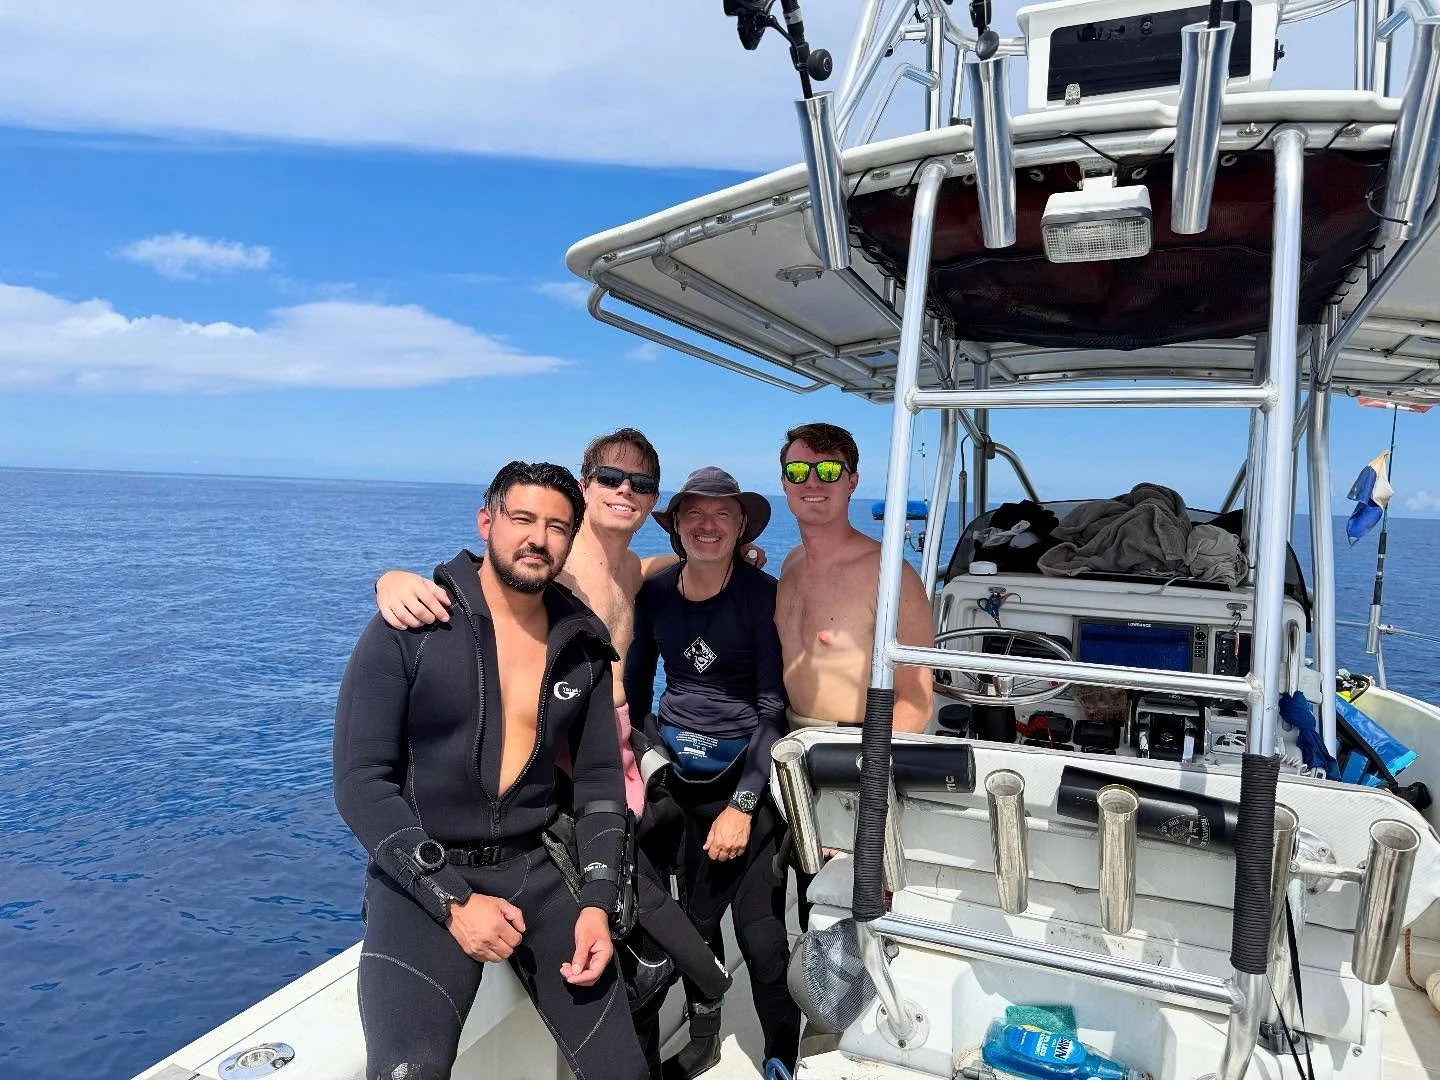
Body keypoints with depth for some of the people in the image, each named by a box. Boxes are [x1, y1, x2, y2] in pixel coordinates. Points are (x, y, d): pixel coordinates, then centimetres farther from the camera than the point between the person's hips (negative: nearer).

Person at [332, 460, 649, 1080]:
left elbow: (599, 777, 8)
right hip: (421, 877, -3)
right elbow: (360, 781, -13)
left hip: (533, 871, 4)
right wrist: (453, 901, -18)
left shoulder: (582, 646, 2)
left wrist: (597, 904, -3)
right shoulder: (411, 628, -11)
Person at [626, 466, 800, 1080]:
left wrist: (742, 805, -14)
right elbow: (635, 686, 12)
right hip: (678, 777, 4)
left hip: (746, 776, -3)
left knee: (760, 930, -2)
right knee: (693, 918, 14)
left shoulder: (762, 594, -11)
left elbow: (773, 705, -11)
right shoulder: (654, 593, -1)